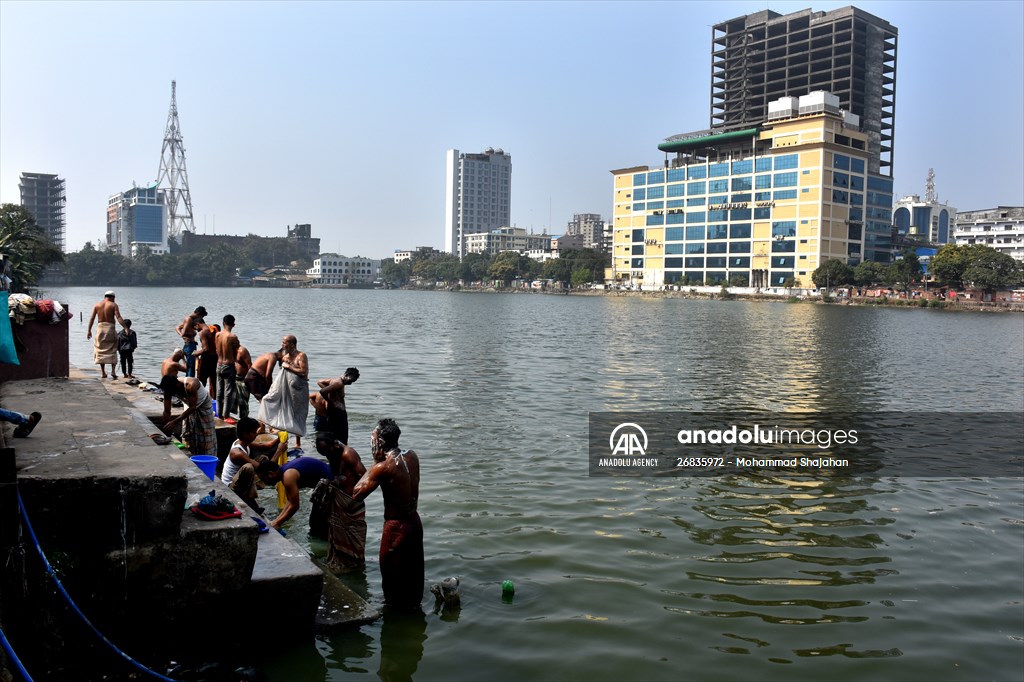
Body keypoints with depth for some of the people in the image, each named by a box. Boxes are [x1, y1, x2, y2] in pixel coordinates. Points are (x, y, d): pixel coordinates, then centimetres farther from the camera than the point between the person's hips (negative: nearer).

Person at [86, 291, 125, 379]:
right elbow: (119, 317, -13)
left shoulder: (97, 305, 8)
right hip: (110, 328, -3)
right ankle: (113, 370, -7)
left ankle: (103, 372, 8)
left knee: (100, 351, 10)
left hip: (100, 328, 3)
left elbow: (92, 318, 5)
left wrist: (89, 330, 8)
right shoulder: (113, 305, -2)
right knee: (112, 351, 6)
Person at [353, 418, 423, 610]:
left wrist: (375, 462, -12)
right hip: (414, 521, 7)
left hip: (396, 526, -7)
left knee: (392, 574, 13)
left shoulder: (383, 467, -23)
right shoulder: (412, 457, -2)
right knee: (413, 569, 25)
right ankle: (414, 602, 41)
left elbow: (356, 494, -15)